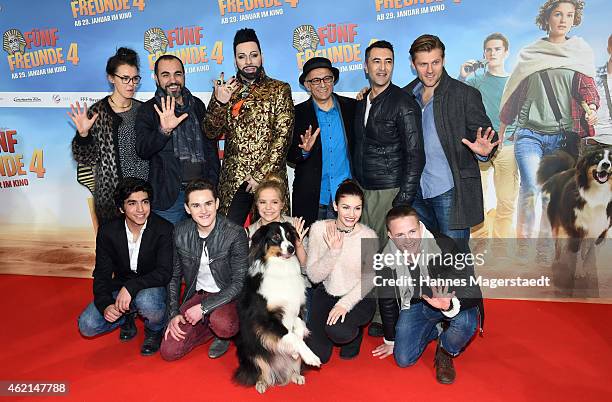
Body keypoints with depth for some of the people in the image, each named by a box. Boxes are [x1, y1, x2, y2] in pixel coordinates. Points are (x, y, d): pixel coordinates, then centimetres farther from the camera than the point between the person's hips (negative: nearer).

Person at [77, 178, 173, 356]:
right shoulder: (107, 232, -8)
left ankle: (155, 330, -1)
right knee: (87, 325, -15)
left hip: (152, 288, -3)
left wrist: (131, 287, -35)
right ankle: (127, 318, 15)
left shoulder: (164, 229, -18)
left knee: (146, 301, -37)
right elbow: (102, 274, -5)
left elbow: (164, 273, -22)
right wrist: (106, 305, -22)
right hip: (120, 288, 3)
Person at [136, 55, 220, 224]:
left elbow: (211, 148, 15)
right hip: (168, 197, -3)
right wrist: (163, 130, -30)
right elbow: (142, 150, -12)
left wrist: (212, 186, 8)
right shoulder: (149, 110, 0)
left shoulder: (198, 105, 12)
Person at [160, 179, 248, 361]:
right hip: (196, 294, 4)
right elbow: (174, 275, 6)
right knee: (169, 352, -8)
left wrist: (203, 307, -23)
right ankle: (212, 326, 14)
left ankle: (223, 334, 1)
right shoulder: (181, 232, -5)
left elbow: (239, 283, -18)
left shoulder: (235, 234, -20)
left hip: (227, 297, -4)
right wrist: (173, 314, -3)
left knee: (221, 323, -37)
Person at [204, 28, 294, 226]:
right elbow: (211, 132, 5)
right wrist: (219, 102, -13)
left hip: (270, 178, -2)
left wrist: (261, 175, -12)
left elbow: (282, 136, -5)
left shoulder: (279, 90, 3)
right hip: (232, 181, 2)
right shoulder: (225, 90, 12)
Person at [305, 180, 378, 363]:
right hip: (326, 294, 2)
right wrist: (334, 250, -27)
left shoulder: (368, 236, -15)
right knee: (318, 356, -6)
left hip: (359, 297, -2)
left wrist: (345, 303, -23)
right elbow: (314, 276, -12)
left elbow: (369, 279, -11)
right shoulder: (319, 228, -11)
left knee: (337, 331, -32)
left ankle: (354, 332, 6)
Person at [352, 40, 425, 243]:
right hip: (360, 191, 6)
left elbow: (416, 157, -12)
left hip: (389, 193, -6)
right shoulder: (362, 101, 12)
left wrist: (403, 202, -17)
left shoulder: (404, 103, -9)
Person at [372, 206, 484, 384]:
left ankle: (445, 352, 2)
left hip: (451, 301, -3)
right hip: (415, 304, 3)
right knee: (403, 359, -6)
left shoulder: (444, 246, -30)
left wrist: (450, 305, -50)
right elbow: (387, 303, -2)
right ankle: (437, 329, 23)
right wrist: (390, 341, 10)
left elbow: (472, 290, -27)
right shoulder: (387, 259, -18)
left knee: (465, 322, -35)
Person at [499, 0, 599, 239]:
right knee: (530, 188, -20)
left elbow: (587, 86, 4)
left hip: (564, 136, 1)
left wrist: (591, 107, -18)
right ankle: (523, 238, -12)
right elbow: (514, 94, 14)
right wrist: (501, 130, 14)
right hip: (529, 134, -1)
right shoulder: (529, 54, 11)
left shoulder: (580, 51, 13)